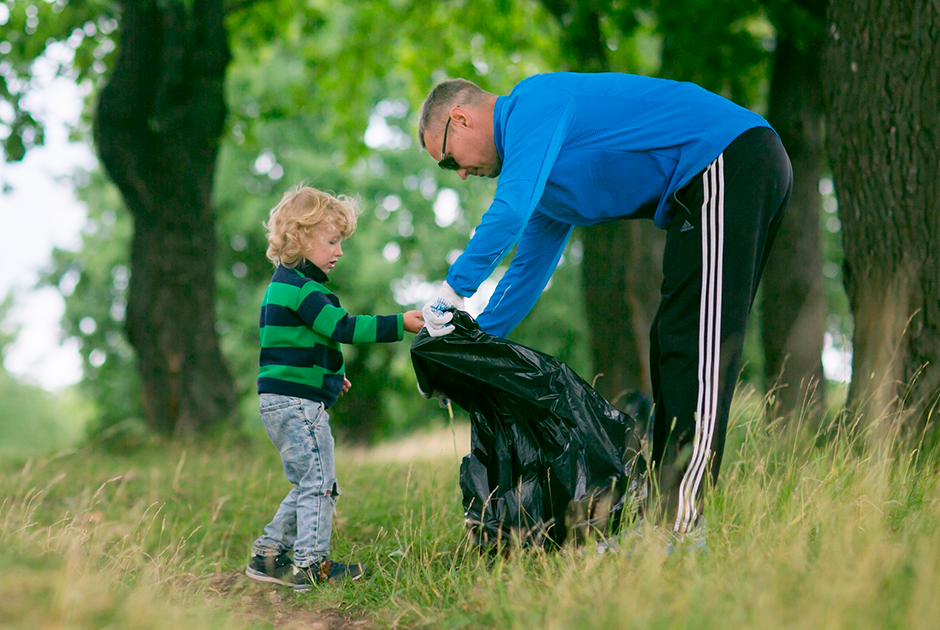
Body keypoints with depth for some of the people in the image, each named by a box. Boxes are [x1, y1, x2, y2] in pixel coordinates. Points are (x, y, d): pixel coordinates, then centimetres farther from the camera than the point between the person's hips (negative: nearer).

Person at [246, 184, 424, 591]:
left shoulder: (287, 284, 19)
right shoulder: (299, 286, -15)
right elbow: (342, 327, -22)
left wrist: (329, 374, 32)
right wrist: (399, 325, -23)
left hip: (283, 403, 11)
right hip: (298, 402, -11)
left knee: (307, 485, 16)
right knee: (318, 483, -6)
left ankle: (268, 555, 20)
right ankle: (310, 565, -4)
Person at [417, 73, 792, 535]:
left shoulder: (531, 104, -6)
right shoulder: (541, 168, 24)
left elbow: (510, 214, -19)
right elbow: (529, 267, 30)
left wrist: (453, 289, -8)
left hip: (727, 163, -10)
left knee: (696, 344, -14)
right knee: (677, 344, 11)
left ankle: (679, 521, -16)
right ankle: (663, 503, 13)